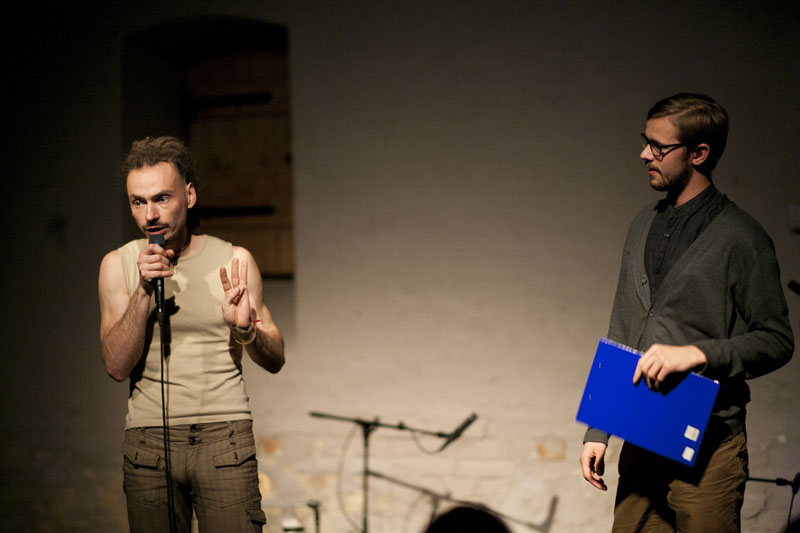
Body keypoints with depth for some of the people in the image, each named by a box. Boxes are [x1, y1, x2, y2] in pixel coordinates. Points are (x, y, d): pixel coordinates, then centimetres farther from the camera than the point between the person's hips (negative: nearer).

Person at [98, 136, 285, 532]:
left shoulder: (234, 261, 3)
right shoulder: (117, 265, 5)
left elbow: (275, 360, 6)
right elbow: (117, 366, -4)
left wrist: (245, 329, -15)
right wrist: (143, 291, -14)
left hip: (224, 437, -1)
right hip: (147, 438, 1)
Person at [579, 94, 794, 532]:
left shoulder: (740, 239, -7)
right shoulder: (643, 227, 13)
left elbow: (777, 341, -5)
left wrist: (697, 353, -20)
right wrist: (598, 431, 14)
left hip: (707, 449, -6)